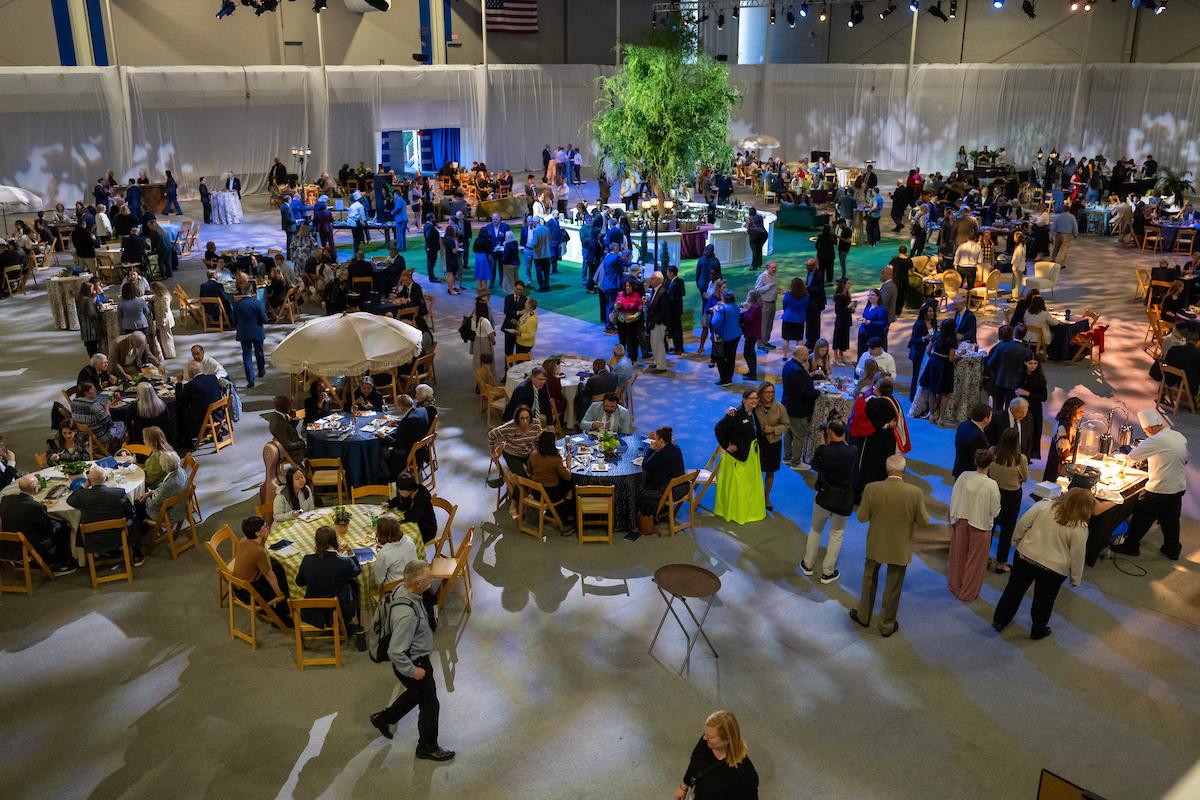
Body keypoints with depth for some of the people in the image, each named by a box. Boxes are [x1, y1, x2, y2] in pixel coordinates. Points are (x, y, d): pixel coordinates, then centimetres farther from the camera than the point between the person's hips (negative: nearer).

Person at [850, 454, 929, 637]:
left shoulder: (871, 489, -21)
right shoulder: (915, 493, -22)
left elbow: (862, 517, -12)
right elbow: (924, 521, -11)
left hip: (876, 545, 1)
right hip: (900, 548, -1)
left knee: (870, 579, 25)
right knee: (893, 587, 17)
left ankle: (864, 616, 40)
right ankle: (887, 625, 33)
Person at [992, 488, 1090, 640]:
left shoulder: (1045, 505, -9)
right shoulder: (1080, 528, -16)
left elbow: (1023, 523, -5)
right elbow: (1077, 555, -10)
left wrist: (1016, 541, 10)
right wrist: (1075, 578, 3)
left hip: (1025, 556, 3)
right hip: (1053, 568, -2)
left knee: (1014, 590, 20)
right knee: (1043, 600, 19)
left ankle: (999, 621, 30)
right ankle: (1038, 631, 37)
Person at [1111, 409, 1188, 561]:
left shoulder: (1157, 440, -22)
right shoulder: (1179, 436, 1)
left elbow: (1132, 456, -19)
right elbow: (1184, 460, 14)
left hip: (1160, 490, -7)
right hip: (1179, 487, 7)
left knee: (1142, 517, 8)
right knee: (1170, 520, 20)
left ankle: (1130, 546, 18)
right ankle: (1172, 550, 31)